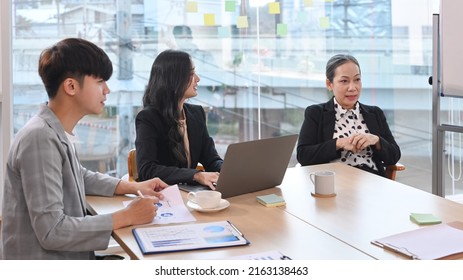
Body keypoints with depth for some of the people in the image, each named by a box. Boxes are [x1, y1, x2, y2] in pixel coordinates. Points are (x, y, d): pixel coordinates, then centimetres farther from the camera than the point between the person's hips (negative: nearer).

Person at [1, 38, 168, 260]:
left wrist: (133, 187, 11)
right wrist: (126, 216, -19)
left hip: (69, 259, 8)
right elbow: (51, 231, -25)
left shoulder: (58, 132, 4)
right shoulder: (40, 138, -22)